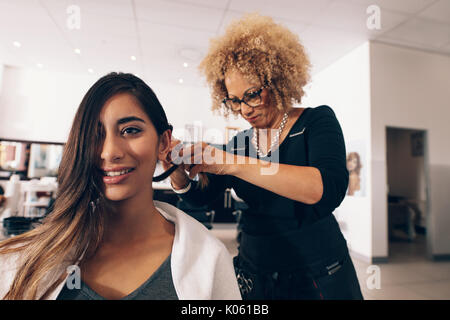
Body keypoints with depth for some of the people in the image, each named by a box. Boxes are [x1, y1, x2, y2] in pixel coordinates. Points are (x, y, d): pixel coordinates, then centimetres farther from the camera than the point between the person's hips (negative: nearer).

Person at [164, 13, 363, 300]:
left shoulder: (317, 121, -8)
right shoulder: (239, 143, 3)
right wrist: (178, 172, -19)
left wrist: (233, 164, -33)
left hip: (317, 276, -3)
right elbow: (199, 196, 4)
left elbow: (330, 189, -27)